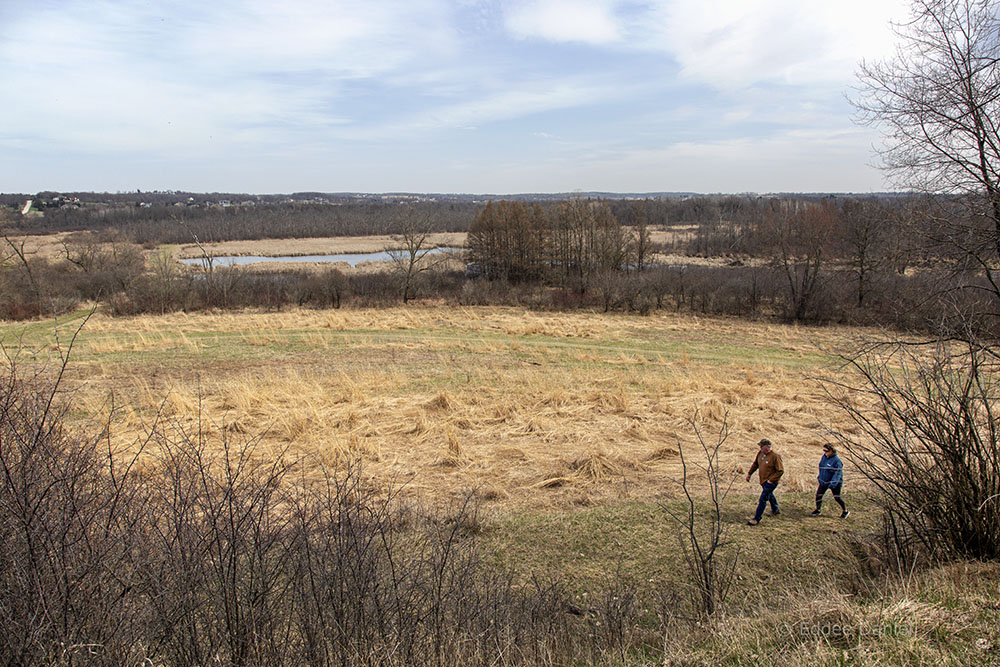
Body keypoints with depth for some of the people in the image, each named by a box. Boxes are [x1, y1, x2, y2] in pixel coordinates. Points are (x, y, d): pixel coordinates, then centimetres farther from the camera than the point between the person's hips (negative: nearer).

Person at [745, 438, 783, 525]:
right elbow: (755, 464, 14)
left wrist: (771, 480, -22)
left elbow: (780, 471, -20)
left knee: (763, 500, -10)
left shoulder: (775, 456, -23)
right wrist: (749, 473, 10)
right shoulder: (760, 453, -1)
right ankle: (775, 510, 53)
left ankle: (757, 519, -4)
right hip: (763, 481, 8)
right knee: (769, 495, 29)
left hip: (770, 482, -8)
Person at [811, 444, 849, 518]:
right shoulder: (824, 457, 1)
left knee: (837, 497, 2)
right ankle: (817, 510, 18)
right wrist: (820, 477, 19)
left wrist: (833, 482, -28)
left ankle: (845, 511, 23)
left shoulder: (836, 460, -21)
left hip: (835, 482, -6)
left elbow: (838, 473, -22)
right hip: (824, 481, 6)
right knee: (818, 494, 2)